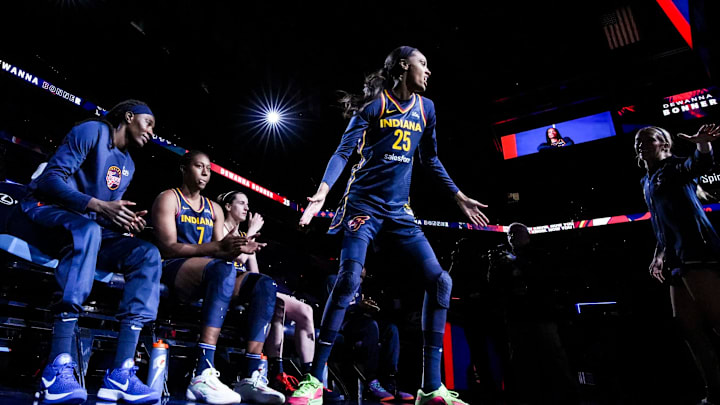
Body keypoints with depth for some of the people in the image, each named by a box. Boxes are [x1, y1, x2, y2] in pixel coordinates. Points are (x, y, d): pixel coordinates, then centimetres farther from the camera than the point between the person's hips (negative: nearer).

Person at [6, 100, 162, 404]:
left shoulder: (128, 165, 18)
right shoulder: (92, 131, -3)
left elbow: (108, 212, 13)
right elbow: (51, 178, -14)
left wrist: (125, 222, -10)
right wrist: (99, 206, -27)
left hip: (87, 228, 7)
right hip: (43, 212, -6)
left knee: (147, 254, -19)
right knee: (87, 230, -40)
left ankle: (120, 374, -30)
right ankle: (58, 369, -46)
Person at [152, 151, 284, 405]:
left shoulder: (214, 209, 21)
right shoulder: (169, 199, 4)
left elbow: (219, 253, 12)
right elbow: (168, 248, -11)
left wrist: (236, 249, -14)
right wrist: (218, 247, -24)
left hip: (210, 275, 6)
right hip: (173, 271, -6)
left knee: (265, 284, -18)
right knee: (224, 268, -38)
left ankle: (252, 377, -27)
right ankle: (203, 375, -46)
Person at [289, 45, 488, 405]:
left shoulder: (426, 108, 15)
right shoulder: (375, 101, -1)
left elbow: (431, 160, 23)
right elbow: (345, 150, -8)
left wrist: (459, 197, 21)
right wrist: (323, 190, -23)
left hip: (399, 209, 6)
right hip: (363, 202, -5)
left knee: (440, 281, -6)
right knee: (349, 278, -22)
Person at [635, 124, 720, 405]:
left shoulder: (674, 167, 2)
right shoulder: (648, 183, 24)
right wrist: (659, 255, 21)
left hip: (697, 250, -9)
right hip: (678, 259, 9)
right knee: (687, 324, 7)